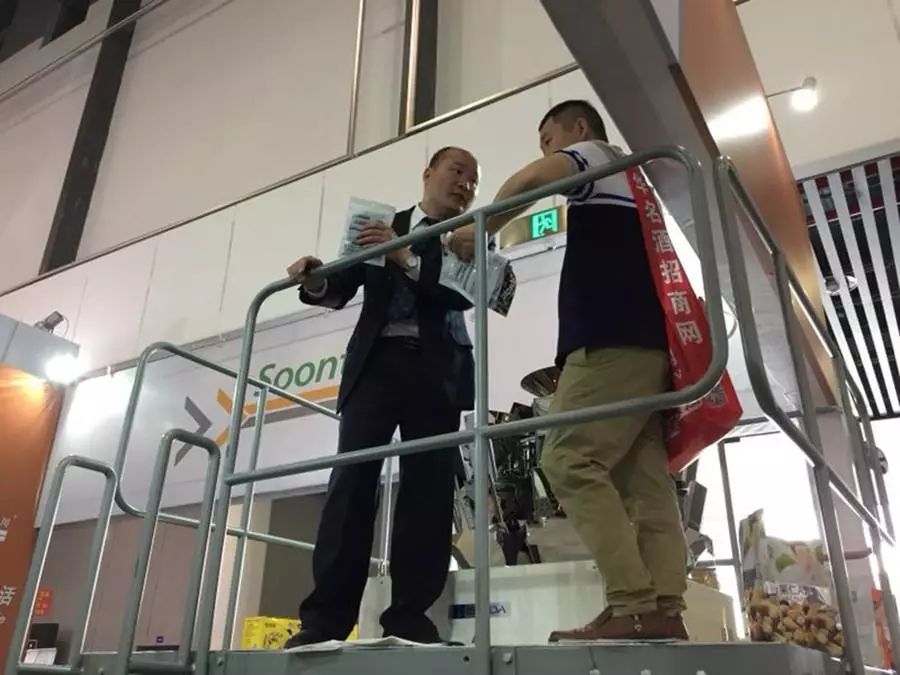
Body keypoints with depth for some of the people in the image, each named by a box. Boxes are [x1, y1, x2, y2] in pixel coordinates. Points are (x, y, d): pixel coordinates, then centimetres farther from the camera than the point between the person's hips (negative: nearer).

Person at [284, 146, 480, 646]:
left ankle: (409, 616, 3)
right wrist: (315, 282, -10)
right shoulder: (382, 225, 17)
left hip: (436, 372, 0)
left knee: (428, 490, -3)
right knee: (351, 480, -7)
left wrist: (406, 258, -15)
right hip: (376, 363, 0)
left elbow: (464, 293, -6)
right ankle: (325, 616, -5)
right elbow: (343, 288, 11)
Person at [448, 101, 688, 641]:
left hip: (613, 335, -9)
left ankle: (633, 606, -21)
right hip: (649, 337, 9)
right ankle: (665, 609, -8)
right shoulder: (634, 177, 36)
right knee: (647, 478, -1)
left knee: (571, 460, -15)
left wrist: (479, 232, 1)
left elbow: (530, 181, -11)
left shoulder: (593, 154, 12)